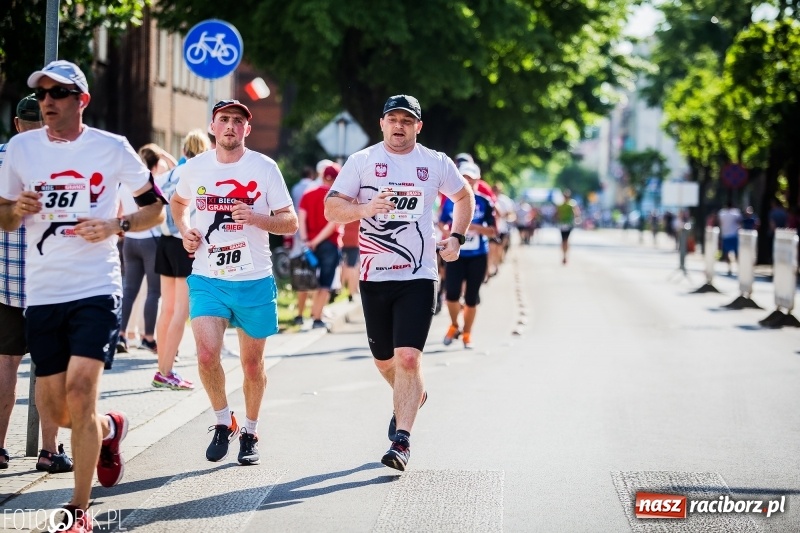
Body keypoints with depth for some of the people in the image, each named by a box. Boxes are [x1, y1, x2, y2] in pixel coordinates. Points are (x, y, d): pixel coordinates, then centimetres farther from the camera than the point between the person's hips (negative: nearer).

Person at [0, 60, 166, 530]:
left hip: (97, 290, -4)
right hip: (41, 294, 4)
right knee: (54, 410, 7)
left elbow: (156, 209, 6)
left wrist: (116, 226, -12)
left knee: (80, 393, -15)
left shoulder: (112, 148, -2)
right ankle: (109, 428, 42)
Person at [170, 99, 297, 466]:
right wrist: (184, 230, 6)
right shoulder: (195, 168, 3)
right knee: (206, 354, -16)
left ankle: (250, 433, 29)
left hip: (254, 281, -1)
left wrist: (255, 218, -20)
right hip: (207, 279, 1)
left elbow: (290, 223, -2)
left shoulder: (265, 168, -4)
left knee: (252, 363, 8)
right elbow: (178, 202, 25)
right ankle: (223, 422, 8)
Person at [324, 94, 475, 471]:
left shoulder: (436, 163, 4)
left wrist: (456, 237, 7)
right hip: (374, 276, 2)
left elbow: (464, 196, 21)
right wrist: (365, 208, -23)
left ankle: (401, 440, -12)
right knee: (384, 359, 14)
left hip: (417, 277, -2)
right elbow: (331, 209, -4)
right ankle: (412, 396, 46)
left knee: (408, 358, -15)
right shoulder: (362, 161, 1)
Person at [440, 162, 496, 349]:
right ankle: (454, 326, 16)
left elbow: (493, 231, -5)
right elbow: (442, 224, 12)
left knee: (471, 297, 5)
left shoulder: (484, 202, -5)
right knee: (452, 293, -11)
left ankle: (467, 333, 23)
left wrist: (474, 227, -20)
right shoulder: (451, 200, 1)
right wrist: (447, 229, -11)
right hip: (455, 254, 1)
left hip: (477, 256, -1)